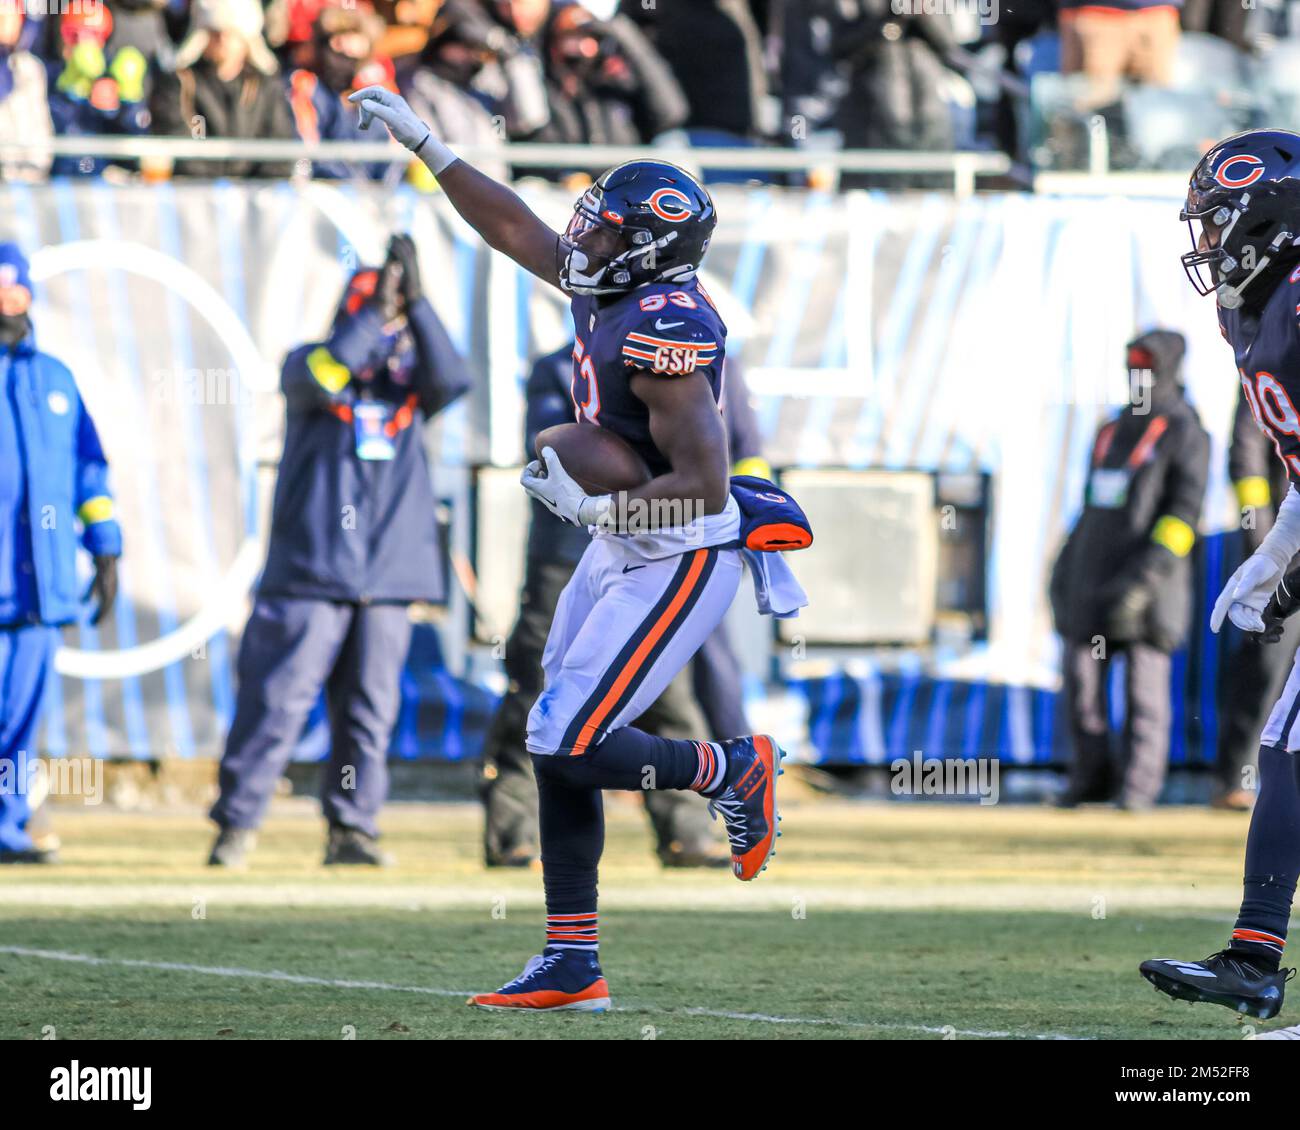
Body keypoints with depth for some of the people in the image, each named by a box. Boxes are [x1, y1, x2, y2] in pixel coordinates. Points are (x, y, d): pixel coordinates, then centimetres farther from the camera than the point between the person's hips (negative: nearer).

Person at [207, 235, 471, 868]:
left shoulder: (410, 375, 10)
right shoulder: (310, 363, 3)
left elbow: (451, 380, -10)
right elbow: (319, 377, -21)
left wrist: (415, 303, -18)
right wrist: (375, 312, -25)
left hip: (389, 578, 4)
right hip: (310, 574, -3)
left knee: (371, 709, 4)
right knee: (278, 700, -6)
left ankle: (352, 828, 12)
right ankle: (236, 824, 0)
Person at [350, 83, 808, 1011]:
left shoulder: (663, 334, -25)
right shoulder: (617, 288, 2)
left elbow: (704, 485, -27)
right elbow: (513, 226, 16)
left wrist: (591, 508, -21)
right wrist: (421, 142, 15)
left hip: (677, 566, -10)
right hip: (625, 552, 10)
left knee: (571, 748, -11)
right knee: (558, 749, 9)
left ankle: (733, 772, 11)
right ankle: (572, 966, 14)